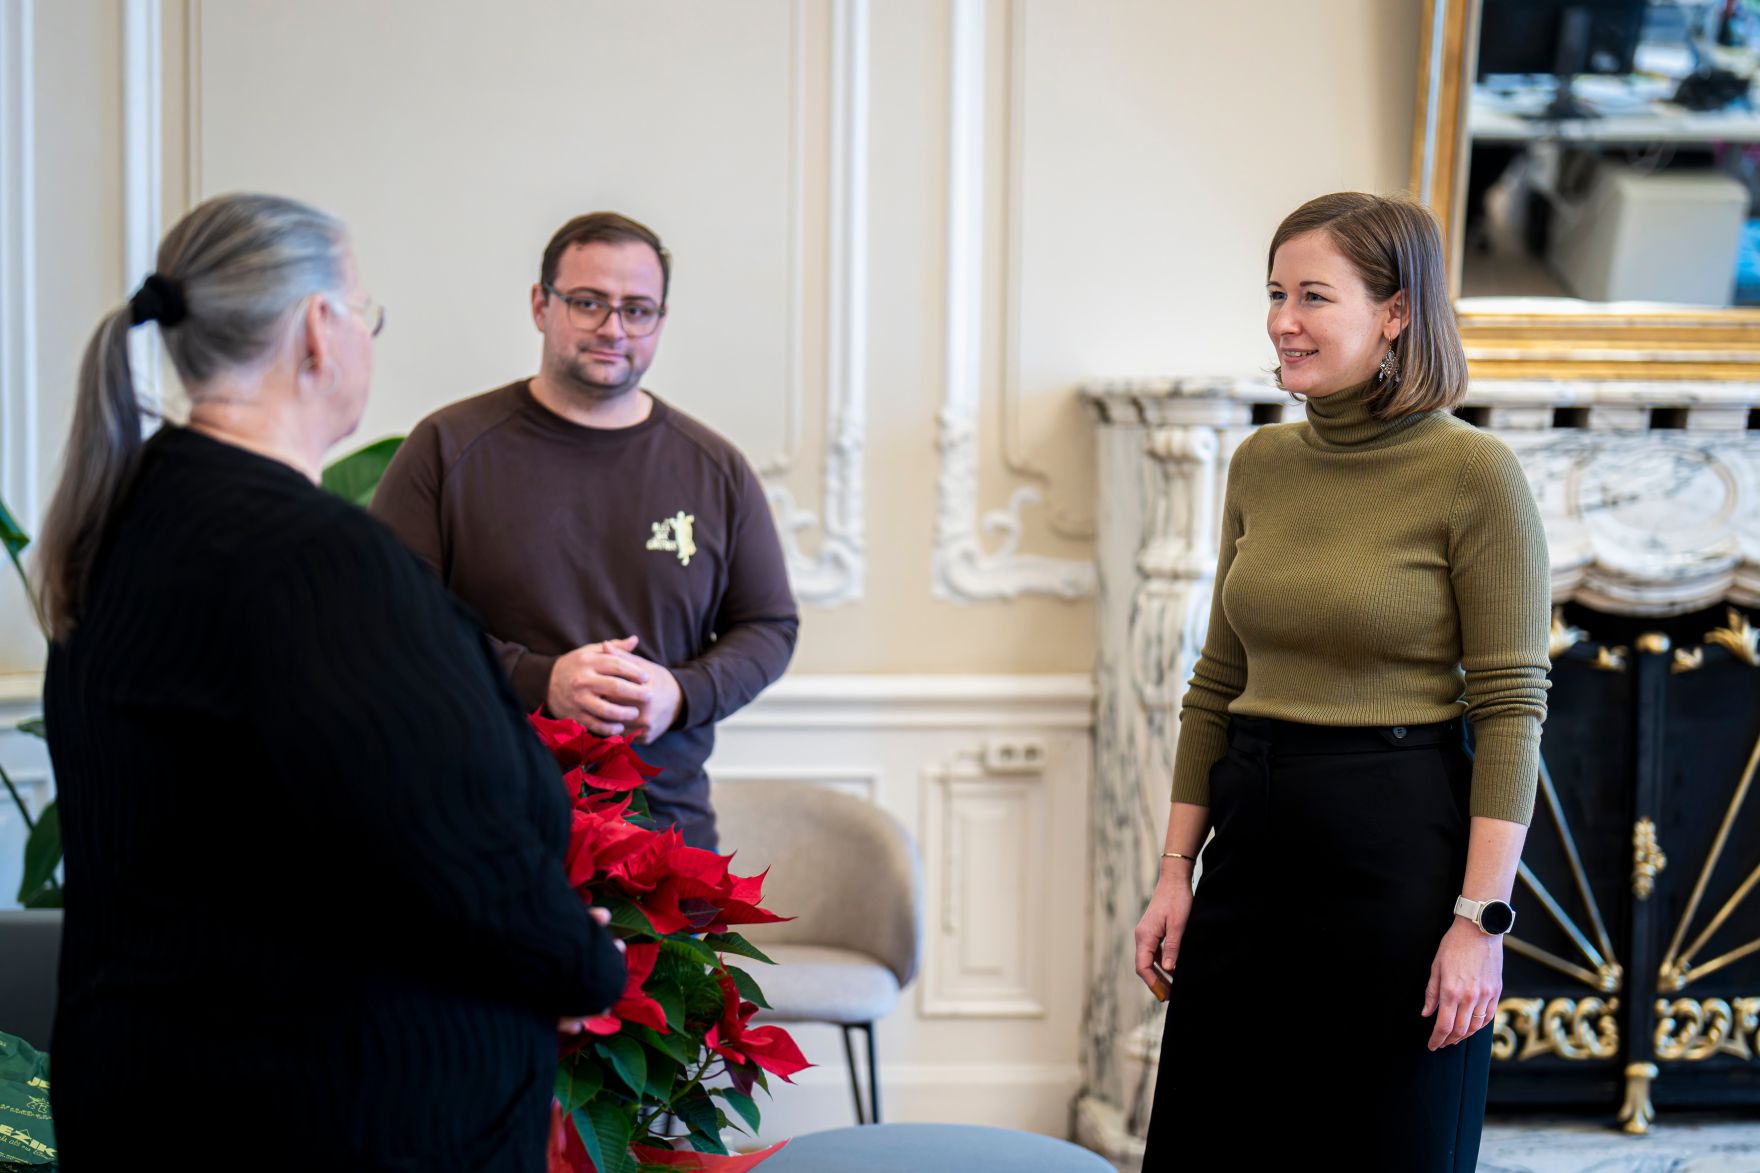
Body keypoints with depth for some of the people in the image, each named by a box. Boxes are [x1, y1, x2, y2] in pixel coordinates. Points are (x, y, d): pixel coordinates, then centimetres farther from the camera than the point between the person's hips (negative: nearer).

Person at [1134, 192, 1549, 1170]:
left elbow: (1511, 711, -11)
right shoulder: (1262, 465, 8)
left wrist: (1480, 918, -16)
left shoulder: (1474, 474, -10)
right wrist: (1178, 870, 9)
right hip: (1255, 846, 6)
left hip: (1397, 846, -6)